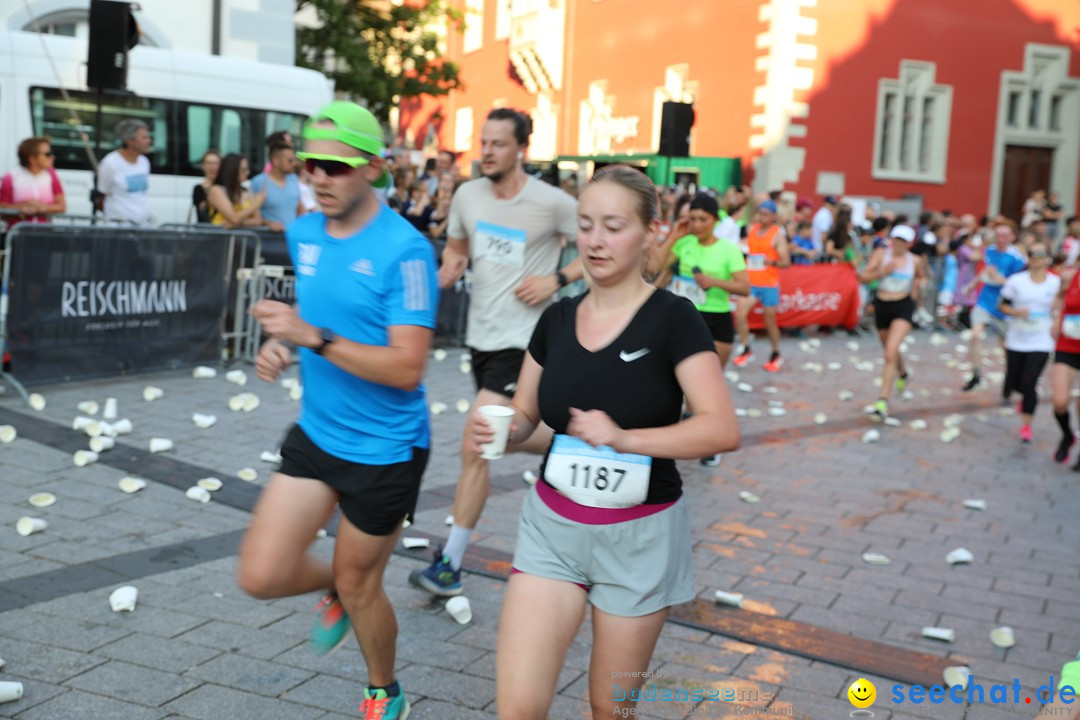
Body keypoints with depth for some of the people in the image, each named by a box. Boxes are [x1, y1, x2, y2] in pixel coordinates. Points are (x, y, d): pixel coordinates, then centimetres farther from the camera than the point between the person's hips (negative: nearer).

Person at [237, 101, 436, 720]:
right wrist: (283, 345, -2)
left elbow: (407, 368, -26)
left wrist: (314, 338, -32)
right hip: (316, 434, 6)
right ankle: (337, 588, 35)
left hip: (385, 451, -6)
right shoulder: (303, 233, 1)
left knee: (357, 586, 11)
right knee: (261, 576, 0)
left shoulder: (404, 250, -21)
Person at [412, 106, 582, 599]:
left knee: (474, 449, -12)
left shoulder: (553, 203, -13)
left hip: (520, 340, -7)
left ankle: (450, 563, -2)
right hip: (480, 334, 7)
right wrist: (449, 270, -5)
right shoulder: (467, 195, 2)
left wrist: (559, 279, -15)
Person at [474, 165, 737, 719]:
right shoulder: (557, 319, 2)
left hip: (641, 535, -3)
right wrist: (497, 429, -13)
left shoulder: (672, 319, -11)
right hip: (551, 526, 3)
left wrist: (624, 437, -30)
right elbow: (524, 416, 10)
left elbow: (722, 429, -18)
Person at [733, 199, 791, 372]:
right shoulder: (751, 229, 6)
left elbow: (786, 261, -13)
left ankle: (776, 355, 22)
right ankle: (746, 350, 8)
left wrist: (773, 262, -32)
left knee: (770, 321, 5)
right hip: (750, 281, 4)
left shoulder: (778, 234, -8)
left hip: (769, 284, -4)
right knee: (740, 314, -7)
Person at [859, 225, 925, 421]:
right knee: (890, 351, 21)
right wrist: (881, 272, -23)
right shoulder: (881, 254, -2)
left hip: (903, 307, -2)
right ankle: (902, 374, 58)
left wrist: (918, 284, 5)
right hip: (882, 306, 2)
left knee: (891, 351, -21)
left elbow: (921, 277, 24)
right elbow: (863, 277, -9)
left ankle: (883, 400, -23)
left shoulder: (914, 260, 2)